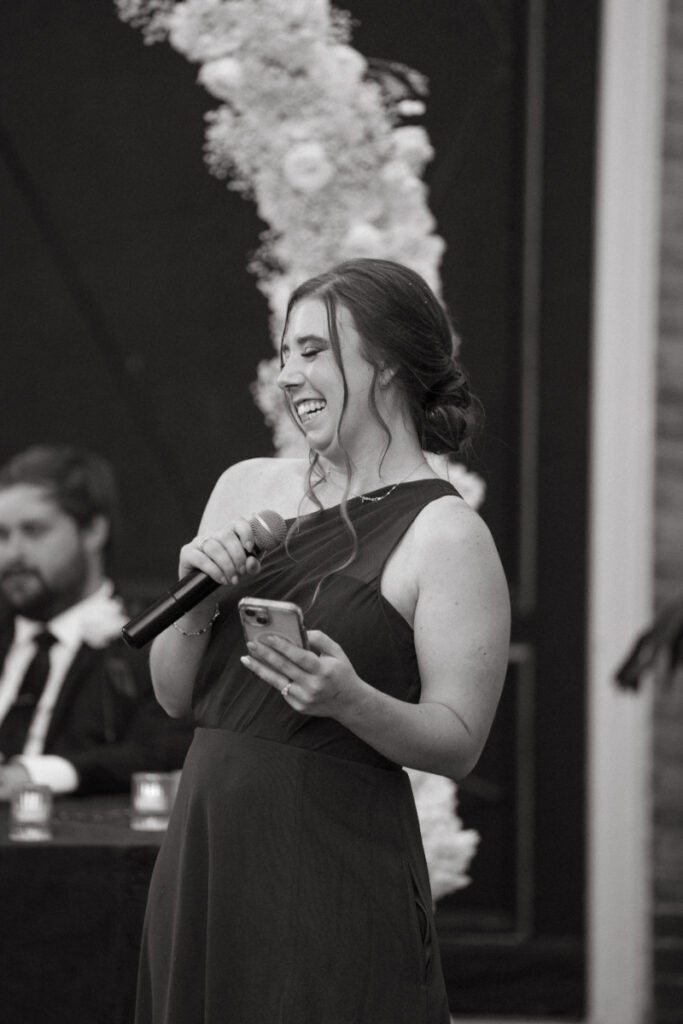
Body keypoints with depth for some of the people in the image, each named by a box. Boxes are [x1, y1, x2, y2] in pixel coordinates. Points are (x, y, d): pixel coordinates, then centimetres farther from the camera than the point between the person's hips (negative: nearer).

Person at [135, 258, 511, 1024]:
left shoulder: (444, 536, -6)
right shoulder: (247, 486, 11)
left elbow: (458, 743, -9)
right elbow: (173, 695, 13)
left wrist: (350, 699, -25)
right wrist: (196, 600, -5)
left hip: (335, 869, -6)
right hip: (205, 852, 6)